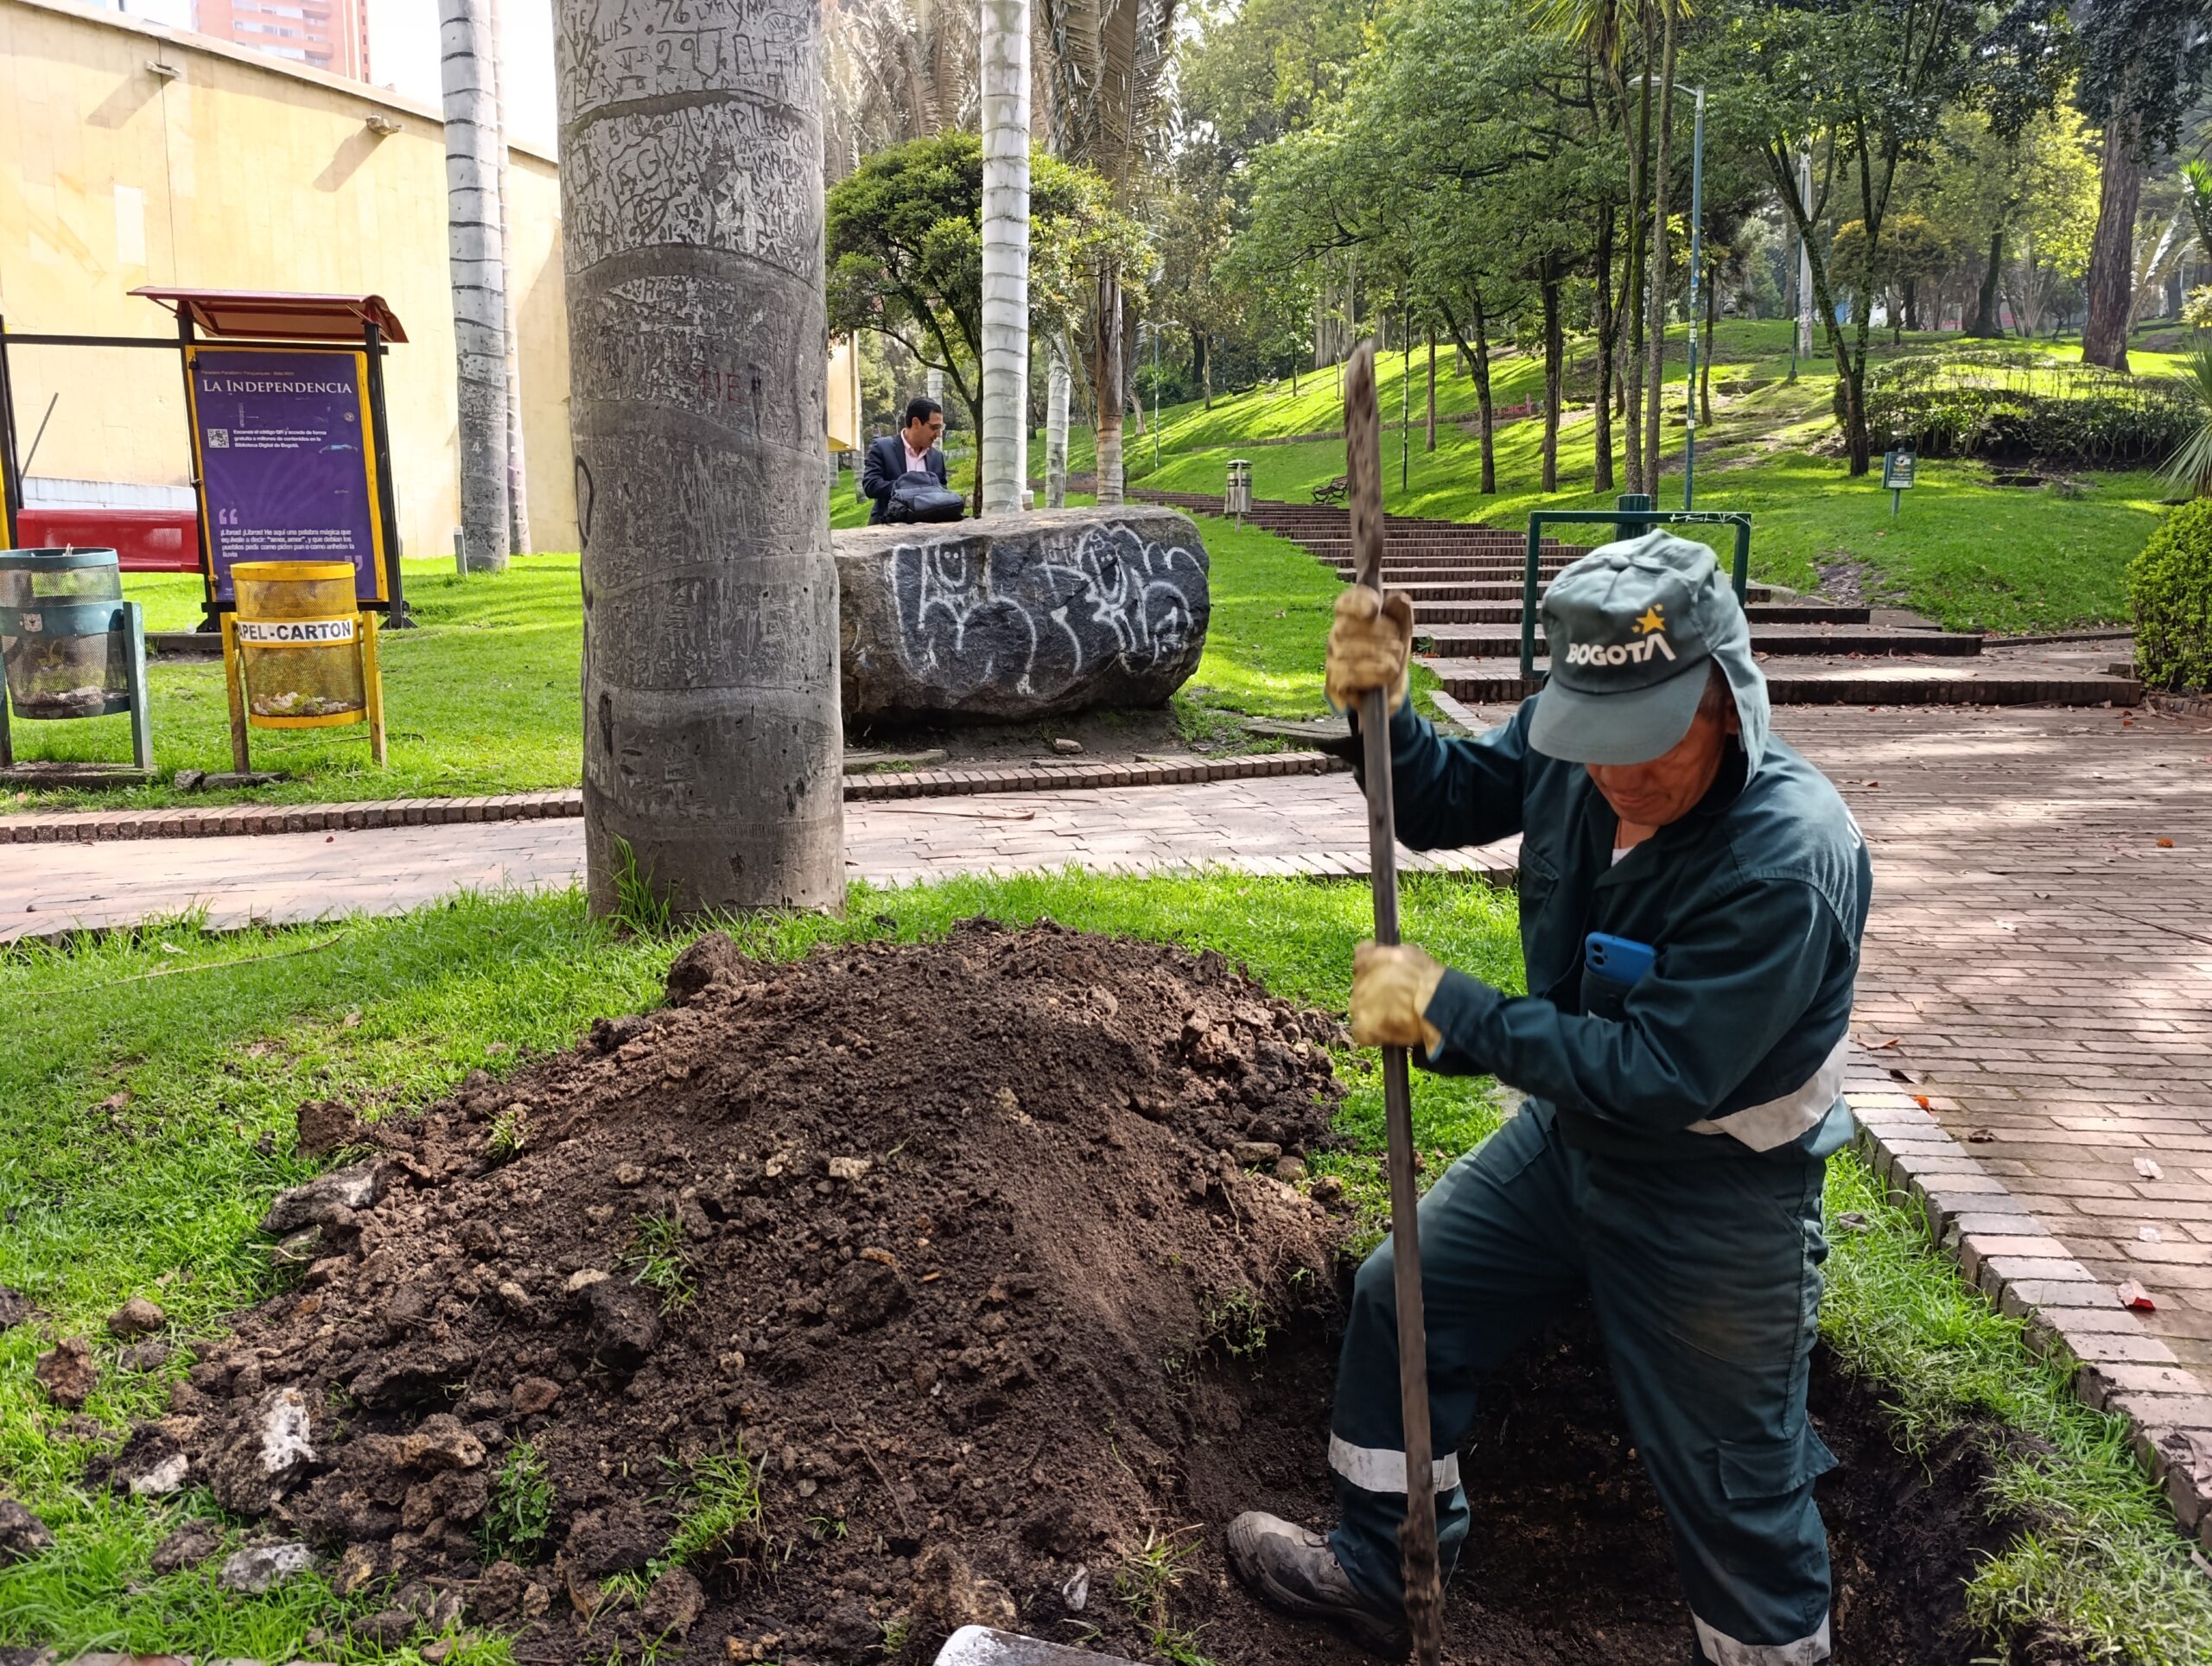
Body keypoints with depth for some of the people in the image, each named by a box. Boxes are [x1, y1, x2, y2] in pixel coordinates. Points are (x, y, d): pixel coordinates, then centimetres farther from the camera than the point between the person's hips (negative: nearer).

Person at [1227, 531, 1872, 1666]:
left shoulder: (1789, 863, -34)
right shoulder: (1567, 743, -15)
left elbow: (1663, 1075, -32)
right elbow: (1446, 801, 3)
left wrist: (1449, 1011, -29)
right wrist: (1381, 711, -18)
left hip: (1715, 1204, -7)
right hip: (1570, 1133, 7)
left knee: (1733, 1483, 9)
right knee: (1402, 1301, 15)